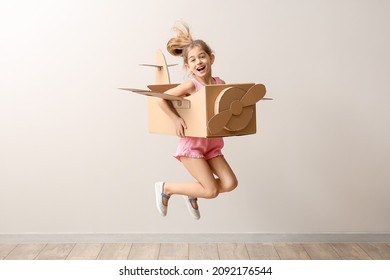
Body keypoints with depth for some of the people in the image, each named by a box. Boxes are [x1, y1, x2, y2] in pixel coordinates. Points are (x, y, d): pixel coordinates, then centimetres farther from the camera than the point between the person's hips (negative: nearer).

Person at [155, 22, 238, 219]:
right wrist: (176, 118, -20)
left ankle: (192, 194, 22)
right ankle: (165, 188, 11)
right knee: (212, 191, -8)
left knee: (230, 183, -5)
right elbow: (161, 99, -16)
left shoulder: (220, 83, 1)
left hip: (212, 144, 6)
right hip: (192, 144, -6)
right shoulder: (191, 85, -15)